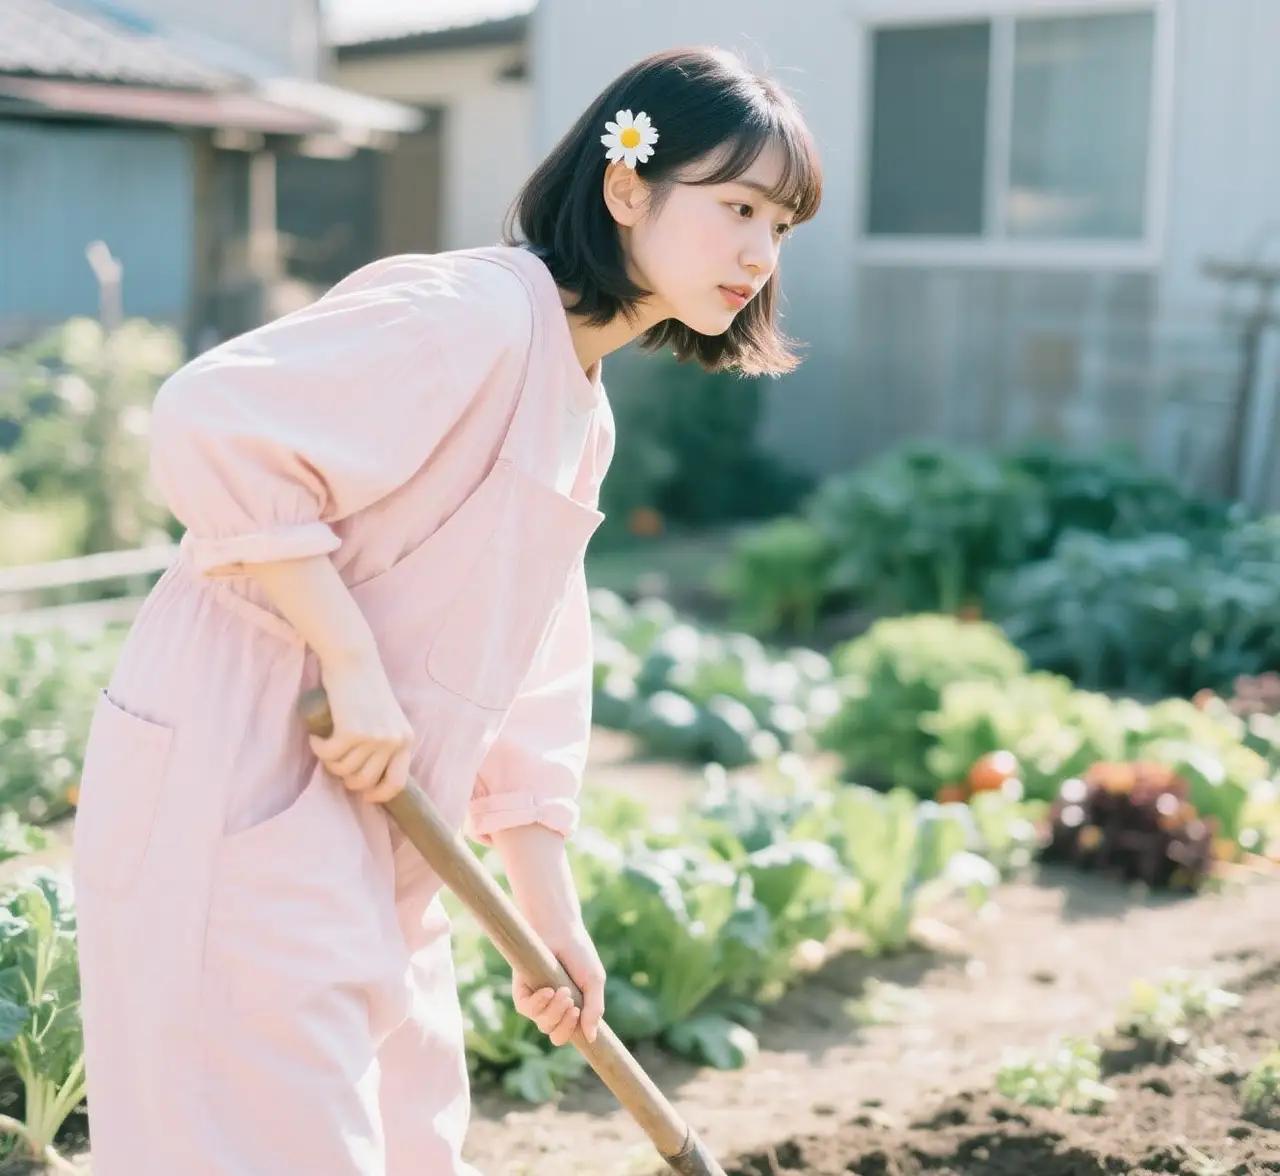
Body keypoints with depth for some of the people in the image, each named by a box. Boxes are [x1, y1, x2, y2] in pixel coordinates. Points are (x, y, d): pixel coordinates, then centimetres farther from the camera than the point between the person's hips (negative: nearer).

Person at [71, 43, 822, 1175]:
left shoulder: (583, 412, 14)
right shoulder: (473, 312, -16)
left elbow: (529, 668, 18)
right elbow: (211, 426, -26)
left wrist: (552, 914, 18)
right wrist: (354, 666, -24)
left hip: (365, 817, 10)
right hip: (238, 792, -10)